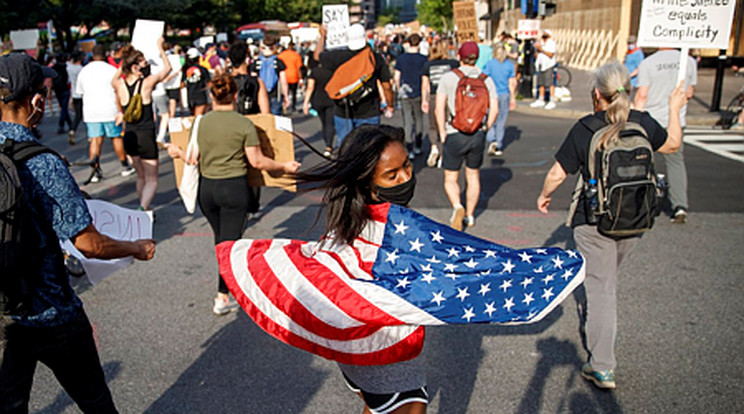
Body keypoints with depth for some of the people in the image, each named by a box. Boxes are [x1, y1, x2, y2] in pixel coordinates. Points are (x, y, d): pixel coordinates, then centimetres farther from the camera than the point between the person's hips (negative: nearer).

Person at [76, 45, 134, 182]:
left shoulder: (83, 71, 10)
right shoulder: (111, 70, -4)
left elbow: (80, 92, 17)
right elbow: (118, 92, -9)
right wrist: (120, 111, -8)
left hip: (90, 112, 3)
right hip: (109, 111, -3)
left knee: (95, 140, 2)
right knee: (116, 138, 8)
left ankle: (96, 170, -4)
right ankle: (125, 166, 18)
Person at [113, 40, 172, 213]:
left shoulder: (119, 84, -2)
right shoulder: (147, 82, -13)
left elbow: (115, 77, 26)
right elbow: (167, 67, 4)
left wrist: (125, 59, 24)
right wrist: (160, 47, 17)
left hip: (129, 136, 6)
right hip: (146, 136, -5)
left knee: (141, 176, 23)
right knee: (152, 180, 2)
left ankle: (144, 209, 35)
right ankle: (142, 210, -18)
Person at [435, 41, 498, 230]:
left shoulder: (448, 77, -5)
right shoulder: (486, 79, 2)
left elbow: (439, 108, -10)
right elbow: (494, 109, -4)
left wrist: (442, 133, -1)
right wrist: (484, 130, 7)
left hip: (454, 134, -2)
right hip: (477, 135, 3)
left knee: (451, 179, 10)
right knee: (473, 176, 19)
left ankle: (458, 207, -16)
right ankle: (470, 215, 26)